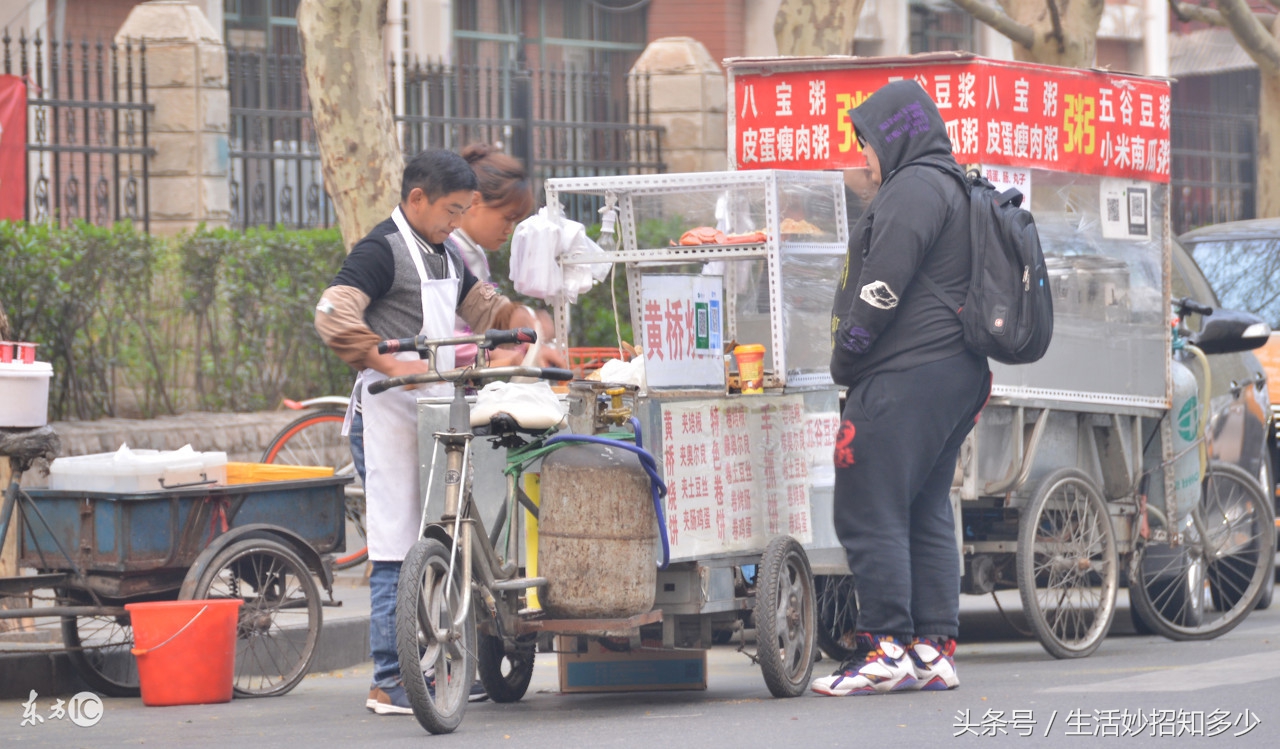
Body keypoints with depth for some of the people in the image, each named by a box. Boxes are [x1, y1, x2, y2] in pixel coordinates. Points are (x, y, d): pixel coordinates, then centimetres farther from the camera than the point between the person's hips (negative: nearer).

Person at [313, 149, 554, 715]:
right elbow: (334, 313, -22)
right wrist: (387, 363, -30)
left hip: (436, 411, 9)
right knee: (398, 548, -10)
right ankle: (390, 684, -8)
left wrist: (518, 319, 13)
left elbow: (479, 303, 33)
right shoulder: (382, 251, -9)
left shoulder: (442, 255, 18)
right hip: (390, 413, -9)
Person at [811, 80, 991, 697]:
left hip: (903, 379, -11)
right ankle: (934, 650, 10)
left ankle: (885, 649, -11)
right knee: (926, 515, 11)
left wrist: (845, 359, -8)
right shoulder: (953, 188, 20)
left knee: (869, 512, -8)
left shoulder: (914, 188, -12)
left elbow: (883, 286, -19)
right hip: (955, 373, 11)